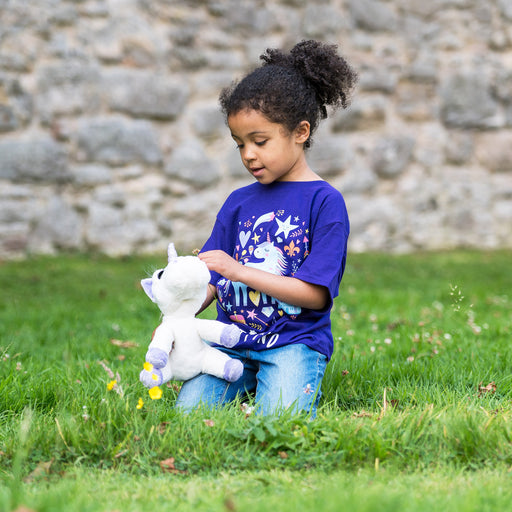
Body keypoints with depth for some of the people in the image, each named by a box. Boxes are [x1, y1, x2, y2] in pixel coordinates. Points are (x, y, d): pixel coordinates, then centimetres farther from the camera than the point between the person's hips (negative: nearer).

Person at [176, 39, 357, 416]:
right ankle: (246, 384, 11)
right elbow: (211, 281, 14)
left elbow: (315, 294, -11)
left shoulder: (324, 201, -4)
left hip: (295, 339, -4)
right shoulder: (239, 202, 14)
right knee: (188, 411, -17)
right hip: (231, 338, 4)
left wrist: (240, 271, -16)